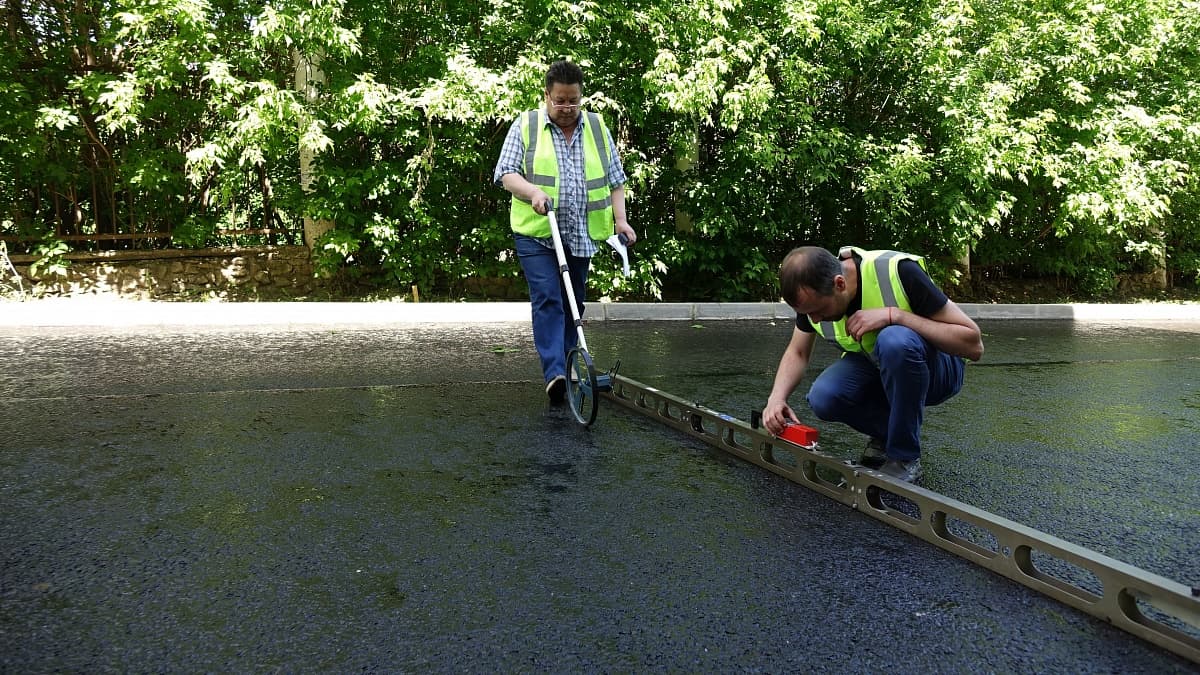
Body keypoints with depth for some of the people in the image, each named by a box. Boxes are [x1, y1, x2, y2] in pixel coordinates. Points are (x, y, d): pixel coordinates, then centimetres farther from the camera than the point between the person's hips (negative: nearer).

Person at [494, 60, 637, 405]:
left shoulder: (597, 128, 11)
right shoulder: (525, 126, 1)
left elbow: (614, 180, 13)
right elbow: (506, 173, -4)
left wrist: (621, 220, 0)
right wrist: (532, 191, -24)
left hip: (581, 235, 4)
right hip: (536, 234, -3)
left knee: (573, 303, 10)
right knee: (547, 299, -16)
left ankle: (569, 370, 22)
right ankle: (554, 372, -21)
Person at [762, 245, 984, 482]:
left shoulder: (898, 271, -29)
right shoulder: (813, 291, -14)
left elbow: (973, 345, -28)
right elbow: (797, 352, 2)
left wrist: (894, 314, -36)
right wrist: (776, 398, -17)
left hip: (935, 369, -4)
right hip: (872, 367, 4)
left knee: (894, 340, -37)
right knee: (823, 398, -27)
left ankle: (905, 458, -17)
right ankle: (886, 433, 5)